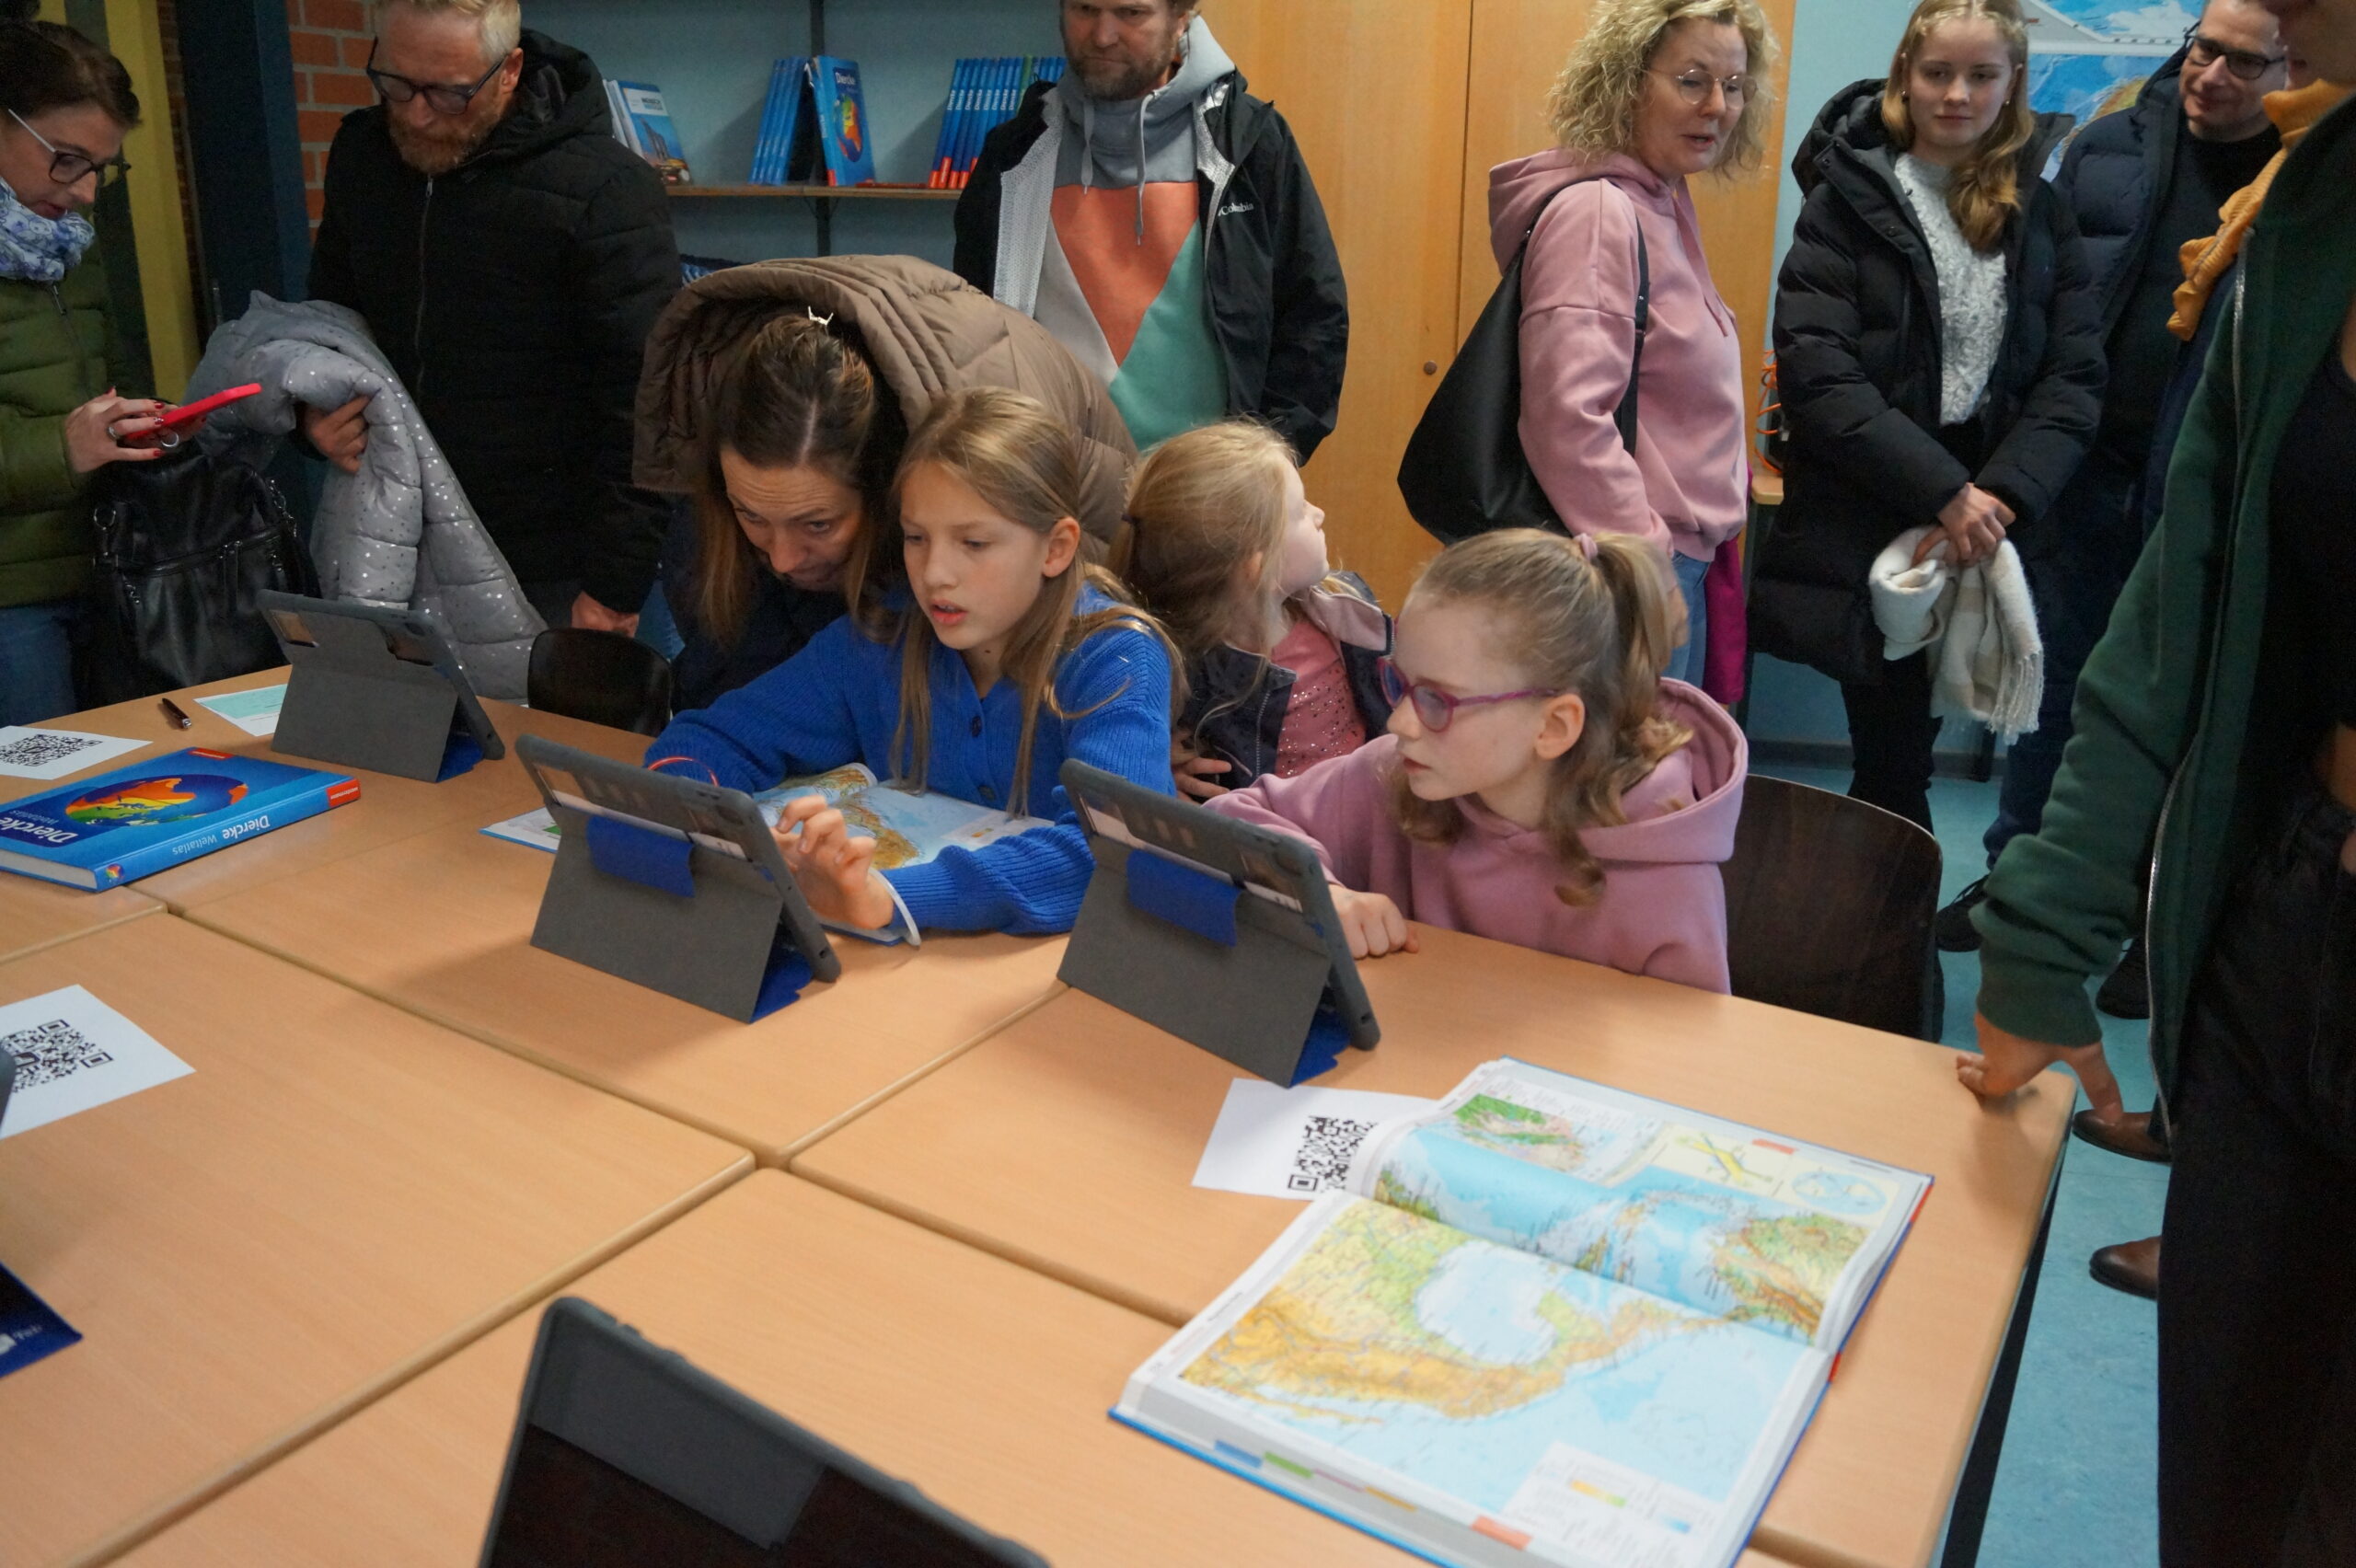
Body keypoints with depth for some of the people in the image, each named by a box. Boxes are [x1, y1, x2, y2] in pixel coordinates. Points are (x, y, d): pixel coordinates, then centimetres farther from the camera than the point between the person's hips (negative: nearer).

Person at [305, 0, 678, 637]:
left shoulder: (605, 189, -18)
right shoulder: (361, 154, 3)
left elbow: (643, 406, -19)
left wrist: (615, 587, -20)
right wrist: (315, 414, -3)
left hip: (547, 578, -6)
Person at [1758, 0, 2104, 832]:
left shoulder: (2041, 212, 10)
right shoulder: (1848, 200, -1)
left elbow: (2075, 376, 4)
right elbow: (1816, 373, -12)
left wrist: (2003, 496, -13)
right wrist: (1943, 492, -18)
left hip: (1984, 531, 3)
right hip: (1860, 529, -3)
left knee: (1904, 751, 8)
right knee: (1892, 760, -1)